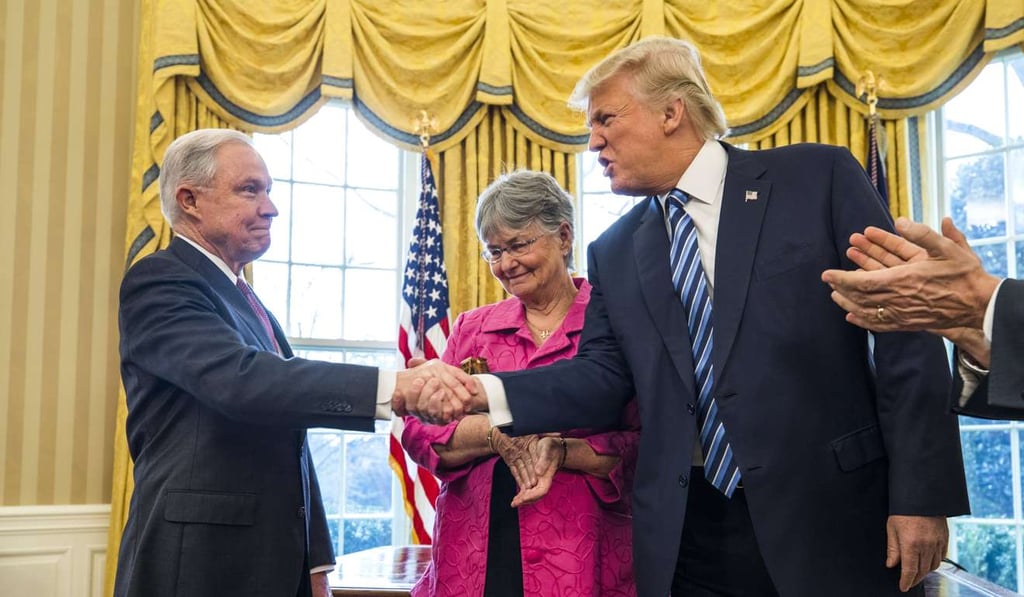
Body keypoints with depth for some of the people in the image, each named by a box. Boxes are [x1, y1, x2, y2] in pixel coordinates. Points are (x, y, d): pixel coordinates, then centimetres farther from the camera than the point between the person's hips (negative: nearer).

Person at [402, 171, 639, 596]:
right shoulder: (471, 329, 10)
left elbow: (646, 445, -6)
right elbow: (418, 434, 3)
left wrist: (562, 451, -19)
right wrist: (496, 434, -13)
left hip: (579, 557, -3)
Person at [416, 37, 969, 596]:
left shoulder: (819, 177, -1)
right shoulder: (613, 254, 11)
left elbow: (907, 335, -5)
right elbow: (602, 376, 4)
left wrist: (921, 494, -10)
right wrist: (485, 391, -12)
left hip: (834, 517, -3)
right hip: (687, 537, 3)